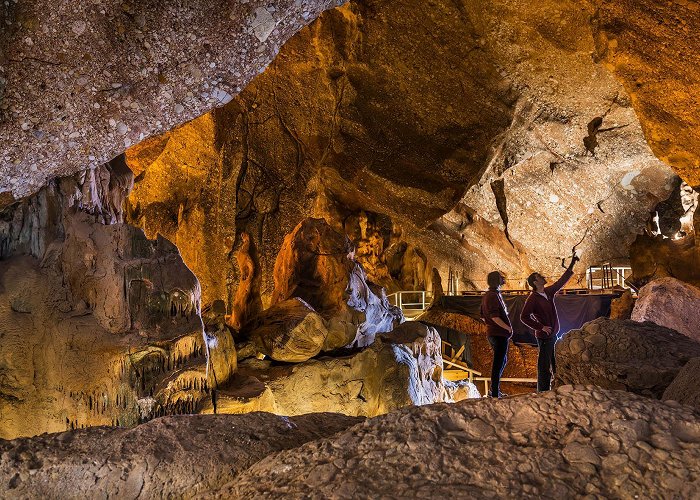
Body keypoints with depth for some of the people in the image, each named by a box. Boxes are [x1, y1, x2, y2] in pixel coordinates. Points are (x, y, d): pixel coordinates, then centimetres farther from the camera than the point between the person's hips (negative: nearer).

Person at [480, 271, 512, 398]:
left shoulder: (486, 296, 14)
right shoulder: (494, 296, -17)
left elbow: (483, 316, 20)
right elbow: (494, 316, -25)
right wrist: (508, 328, -18)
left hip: (491, 333, 10)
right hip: (500, 334, -10)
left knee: (503, 361, 21)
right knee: (498, 363, -5)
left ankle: (496, 390, 28)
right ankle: (495, 394, 0)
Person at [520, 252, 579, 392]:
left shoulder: (549, 292, 7)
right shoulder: (532, 299, -16)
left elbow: (562, 281, 16)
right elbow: (524, 317, -20)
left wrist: (572, 264, 15)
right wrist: (541, 327, -19)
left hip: (554, 333, 8)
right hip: (544, 336, -8)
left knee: (554, 362, 16)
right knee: (544, 364, -2)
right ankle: (543, 391, 5)